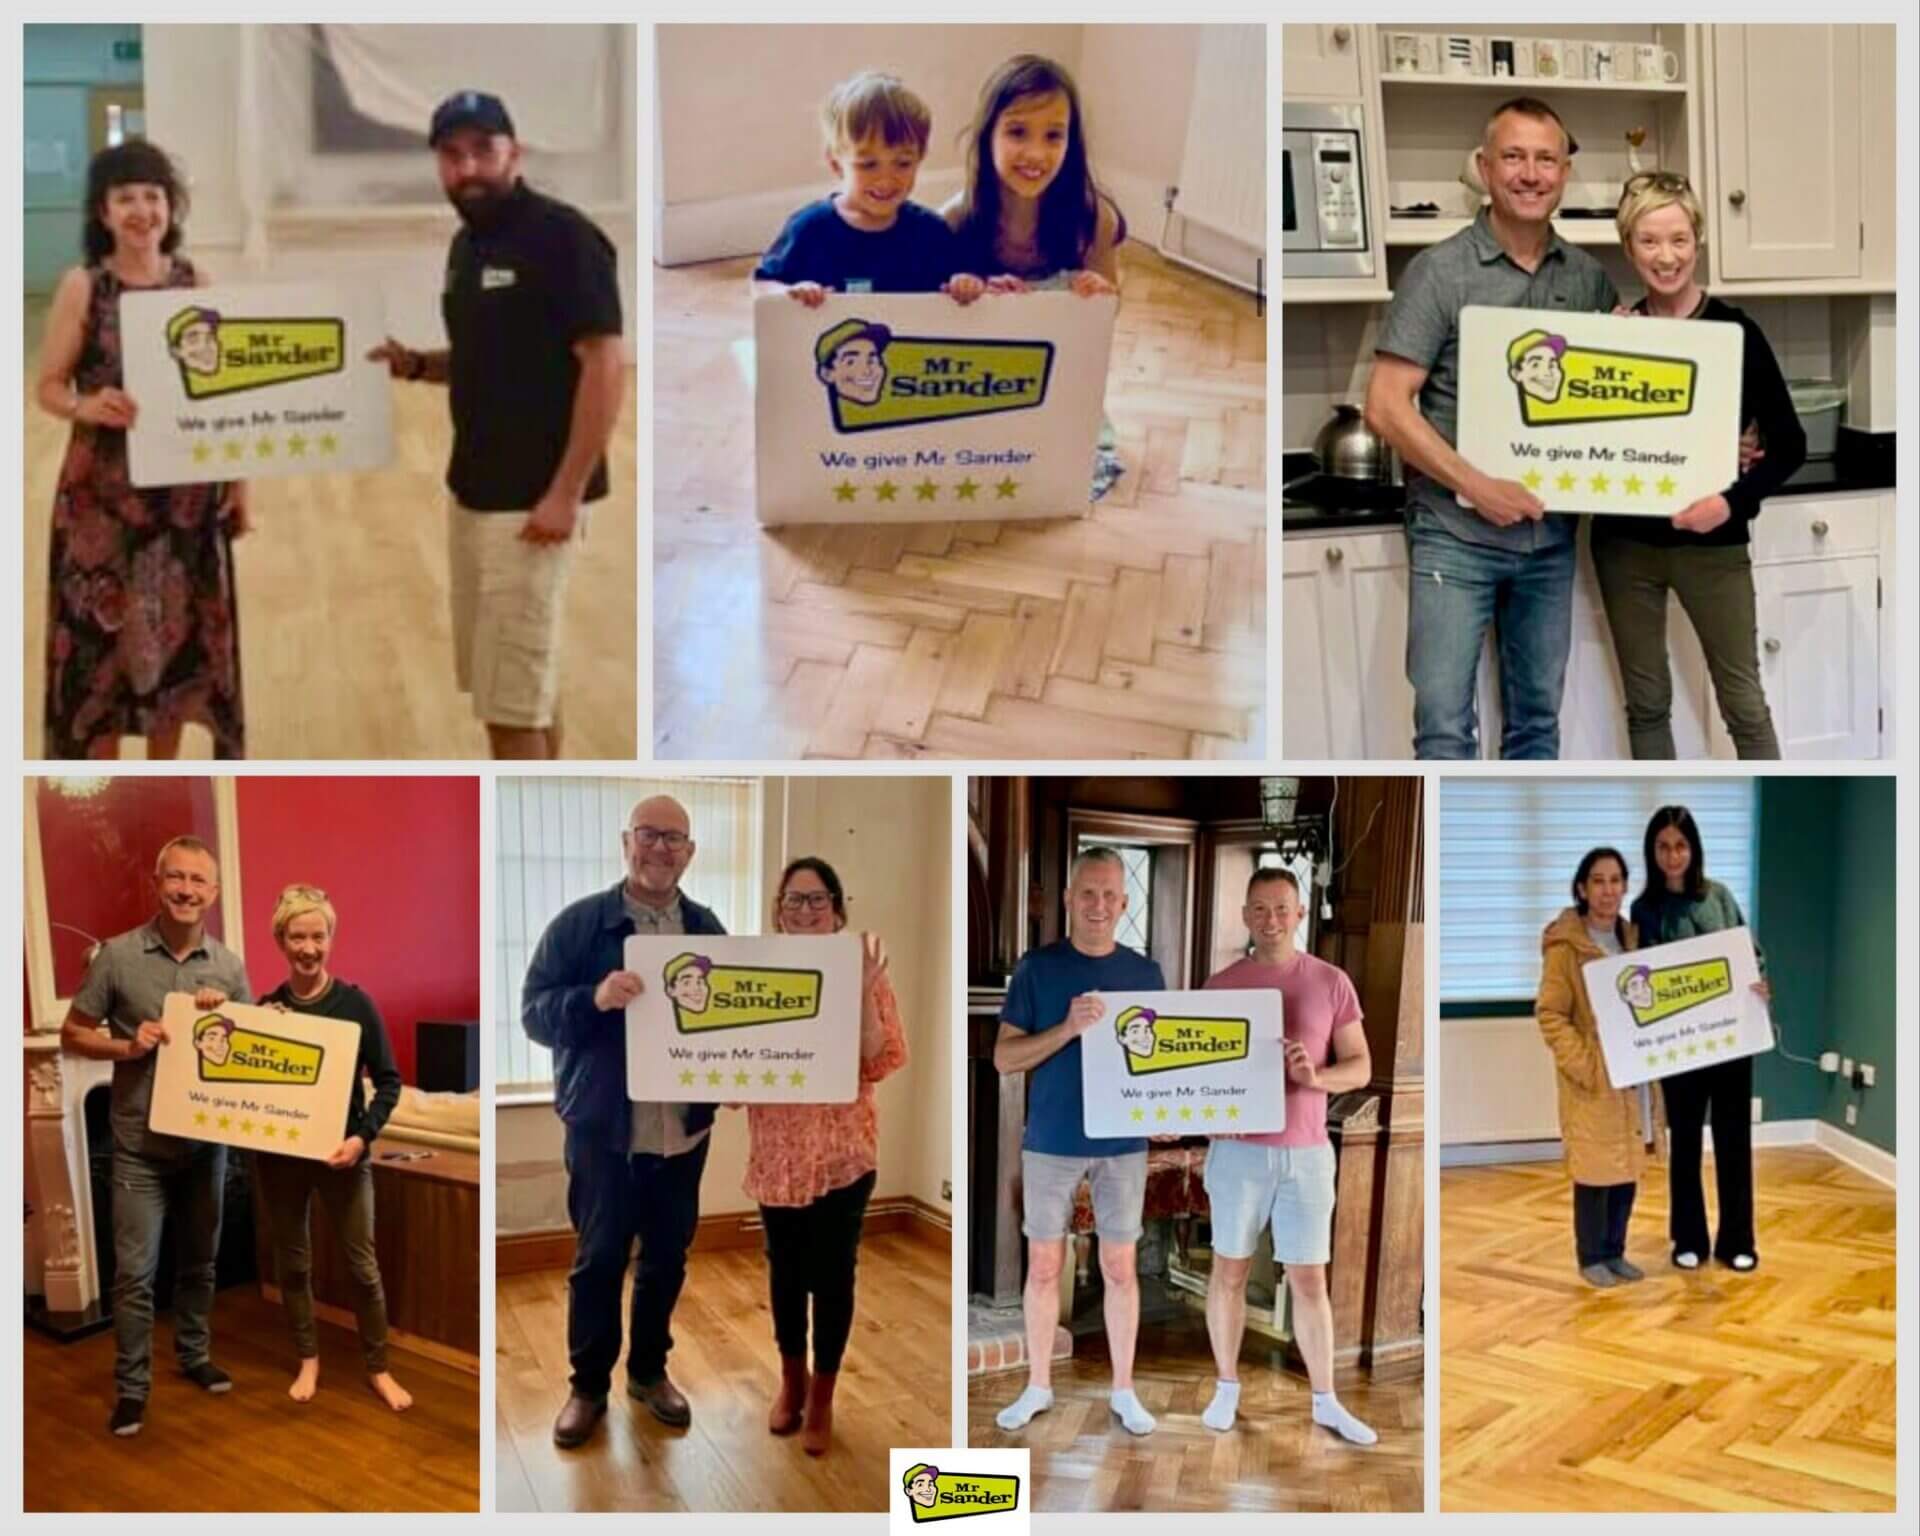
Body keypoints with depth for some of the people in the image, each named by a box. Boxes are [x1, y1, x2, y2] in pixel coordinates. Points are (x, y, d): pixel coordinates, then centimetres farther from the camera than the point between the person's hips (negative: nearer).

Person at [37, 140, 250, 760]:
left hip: (187, 487, 3)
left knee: (179, 636, 11)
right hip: (104, 490, -3)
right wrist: (89, 406, -27)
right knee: (102, 637, 3)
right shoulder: (82, 286, -6)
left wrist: (239, 478, 3)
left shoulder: (194, 282, 2)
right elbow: (48, 388, -5)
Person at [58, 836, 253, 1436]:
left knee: (199, 1260, 17)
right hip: (140, 1143, -3)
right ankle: (131, 1385, 13)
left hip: (207, 1138, 3)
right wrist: (125, 1047, -18)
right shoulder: (117, 956, -9)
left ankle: (195, 1355, 35)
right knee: (134, 1271, 0)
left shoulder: (229, 965, 0)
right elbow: (72, 1033, -1)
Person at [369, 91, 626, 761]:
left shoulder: (562, 236, -13)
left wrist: (568, 492, -23)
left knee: (511, 696, -7)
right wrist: (416, 363, 4)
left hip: (532, 499, -9)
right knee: (527, 680, 16)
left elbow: (605, 363, -19)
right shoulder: (467, 243, 13)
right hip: (471, 491, 9)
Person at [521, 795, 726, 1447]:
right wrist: (594, 998, -27)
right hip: (603, 1129, -3)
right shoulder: (579, 922, -6)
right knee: (599, 1259, 7)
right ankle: (588, 1385, 22)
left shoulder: (707, 928, 6)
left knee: (667, 1258, 14)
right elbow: (534, 1010, -8)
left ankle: (649, 1370, 32)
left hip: (684, 1129, 4)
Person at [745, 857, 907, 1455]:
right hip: (776, 1147, 2)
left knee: (832, 1273, 5)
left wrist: (864, 995, -23)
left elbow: (884, 1062, -11)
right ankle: (791, 1380, 36)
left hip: (842, 1148, -2)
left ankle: (822, 1397, 23)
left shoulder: (862, 971, -6)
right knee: (785, 1268, 15)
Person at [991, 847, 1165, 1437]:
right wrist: (1067, 1029, -22)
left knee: (1120, 1267, 8)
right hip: (1051, 1143, -1)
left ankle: (1123, 1389, 20)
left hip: (1123, 1144, 1)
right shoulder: (1037, 967, -4)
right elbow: (1004, 1057, -7)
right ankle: (1038, 1386, 22)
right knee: (1043, 1266, 8)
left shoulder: (1145, 973, 3)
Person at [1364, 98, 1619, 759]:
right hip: (1455, 536, -5)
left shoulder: (1589, 278, 7)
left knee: (1537, 718, 13)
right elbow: (1386, 407, -11)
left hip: (1550, 537, 5)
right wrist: (1479, 487, -16)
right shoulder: (1440, 270, -6)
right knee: (1445, 723, -5)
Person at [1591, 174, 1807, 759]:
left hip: (1712, 544, -3)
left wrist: (1733, 500, -22)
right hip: (1625, 542, 3)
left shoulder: (1734, 331, -7)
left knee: (1744, 703, 5)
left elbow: (1789, 445, -6)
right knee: (1646, 703, 12)